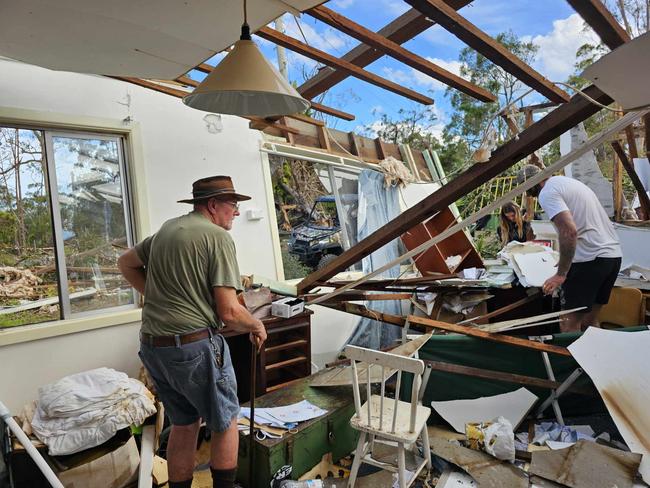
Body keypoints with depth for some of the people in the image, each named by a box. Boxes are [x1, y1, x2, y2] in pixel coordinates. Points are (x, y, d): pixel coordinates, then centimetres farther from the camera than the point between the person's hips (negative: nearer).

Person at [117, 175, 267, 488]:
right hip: (194, 347, -7)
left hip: (152, 347, 8)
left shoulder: (167, 228, 11)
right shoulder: (218, 237, -13)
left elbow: (125, 263, 25)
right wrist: (257, 326, 1)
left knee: (183, 425, 23)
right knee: (225, 424, 14)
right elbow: (229, 313, -18)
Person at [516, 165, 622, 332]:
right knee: (590, 322, 17)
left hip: (590, 259, -9)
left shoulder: (547, 192, -9)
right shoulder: (571, 182, 21)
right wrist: (567, 260, 28)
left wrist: (561, 274, -17)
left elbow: (569, 231, -22)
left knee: (569, 324, -4)